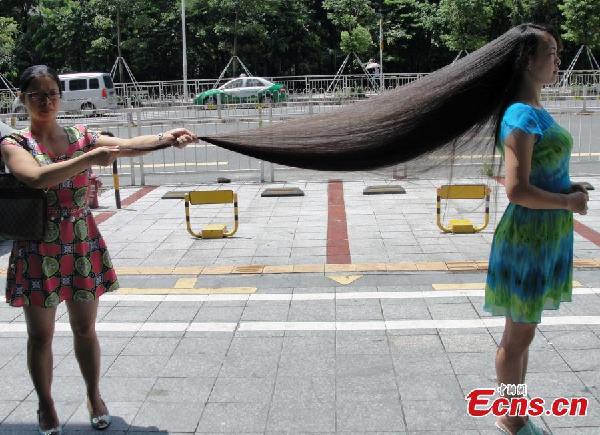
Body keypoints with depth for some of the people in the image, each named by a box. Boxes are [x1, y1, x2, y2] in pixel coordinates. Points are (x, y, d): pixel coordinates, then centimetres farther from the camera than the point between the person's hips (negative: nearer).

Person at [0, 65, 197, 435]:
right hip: (38, 250, -2)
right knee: (41, 335, 10)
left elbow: (128, 145, -14)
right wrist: (90, 157, -34)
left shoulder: (80, 136, 2)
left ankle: (94, 396, 33)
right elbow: (38, 178, -28)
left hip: (83, 245, 2)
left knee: (85, 329, 13)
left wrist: (166, 138, -31)